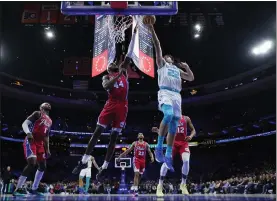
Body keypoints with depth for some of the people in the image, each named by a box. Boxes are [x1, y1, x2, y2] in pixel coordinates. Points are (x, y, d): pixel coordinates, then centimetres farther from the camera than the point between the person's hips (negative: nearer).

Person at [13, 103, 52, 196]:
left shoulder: (49, 121, 20)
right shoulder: (37, 114, -1)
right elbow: (24, 123, -12)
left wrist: (47, 149, 20)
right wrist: (28, 133, -32)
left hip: (40, 144, 9)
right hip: (30, 141, -8)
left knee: (42, 166, 8)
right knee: (32, 164, -22)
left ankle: (34, 189, 19)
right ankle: (18, 188, -15)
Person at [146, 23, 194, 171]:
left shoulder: (177, 69, 34)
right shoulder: (161, 64, 19)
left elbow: (191, 78, 34)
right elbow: (157, 46, 10)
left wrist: (187, 67, 19)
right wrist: (152, 30, 3)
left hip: (177, 95, 6)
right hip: (165, 92, -6)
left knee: (173, 127, -1)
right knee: (168, 115, -33)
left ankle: (168, 156, 3)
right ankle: (158, 147, -24)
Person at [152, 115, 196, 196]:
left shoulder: (186, 118, 7)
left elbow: (193, 130, 11)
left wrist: (191, 136, -12)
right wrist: (157, 131, -16)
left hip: (183, 143, 1)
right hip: (173, 142, 0)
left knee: (186, 161, -21)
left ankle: (183, 185, 1)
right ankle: (160, 186, -6)